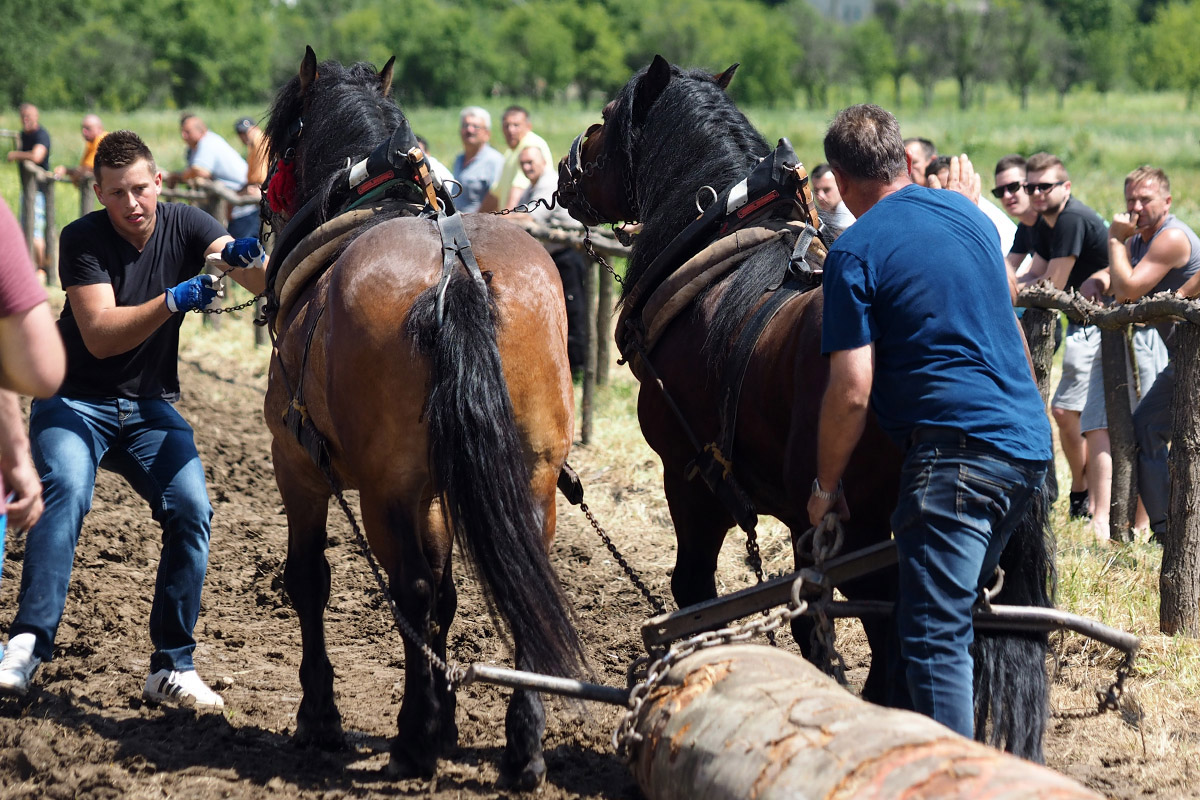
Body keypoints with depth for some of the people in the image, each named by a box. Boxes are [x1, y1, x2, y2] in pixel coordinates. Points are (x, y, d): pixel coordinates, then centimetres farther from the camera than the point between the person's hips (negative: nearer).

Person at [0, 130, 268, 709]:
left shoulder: (184, 226, -5)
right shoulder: (83, 239, -14)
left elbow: (262, 283, -20)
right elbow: (100, 335, -25)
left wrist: (248, 260, -44)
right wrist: (173, 300, -38)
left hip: (150, 409, 3)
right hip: (76, 401, -3)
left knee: (192, 510, -17)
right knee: (66, 491, -31)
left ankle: (172, 668, -8)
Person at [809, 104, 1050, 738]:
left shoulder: (855, 252, -7)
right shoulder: (968, 214, 14)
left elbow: (851, 391, -11)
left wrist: (825, 486, 0)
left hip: (955, 451, -8)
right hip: (1029, 444, 8)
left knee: (934, 637, -7)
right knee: (954, 614, 18)